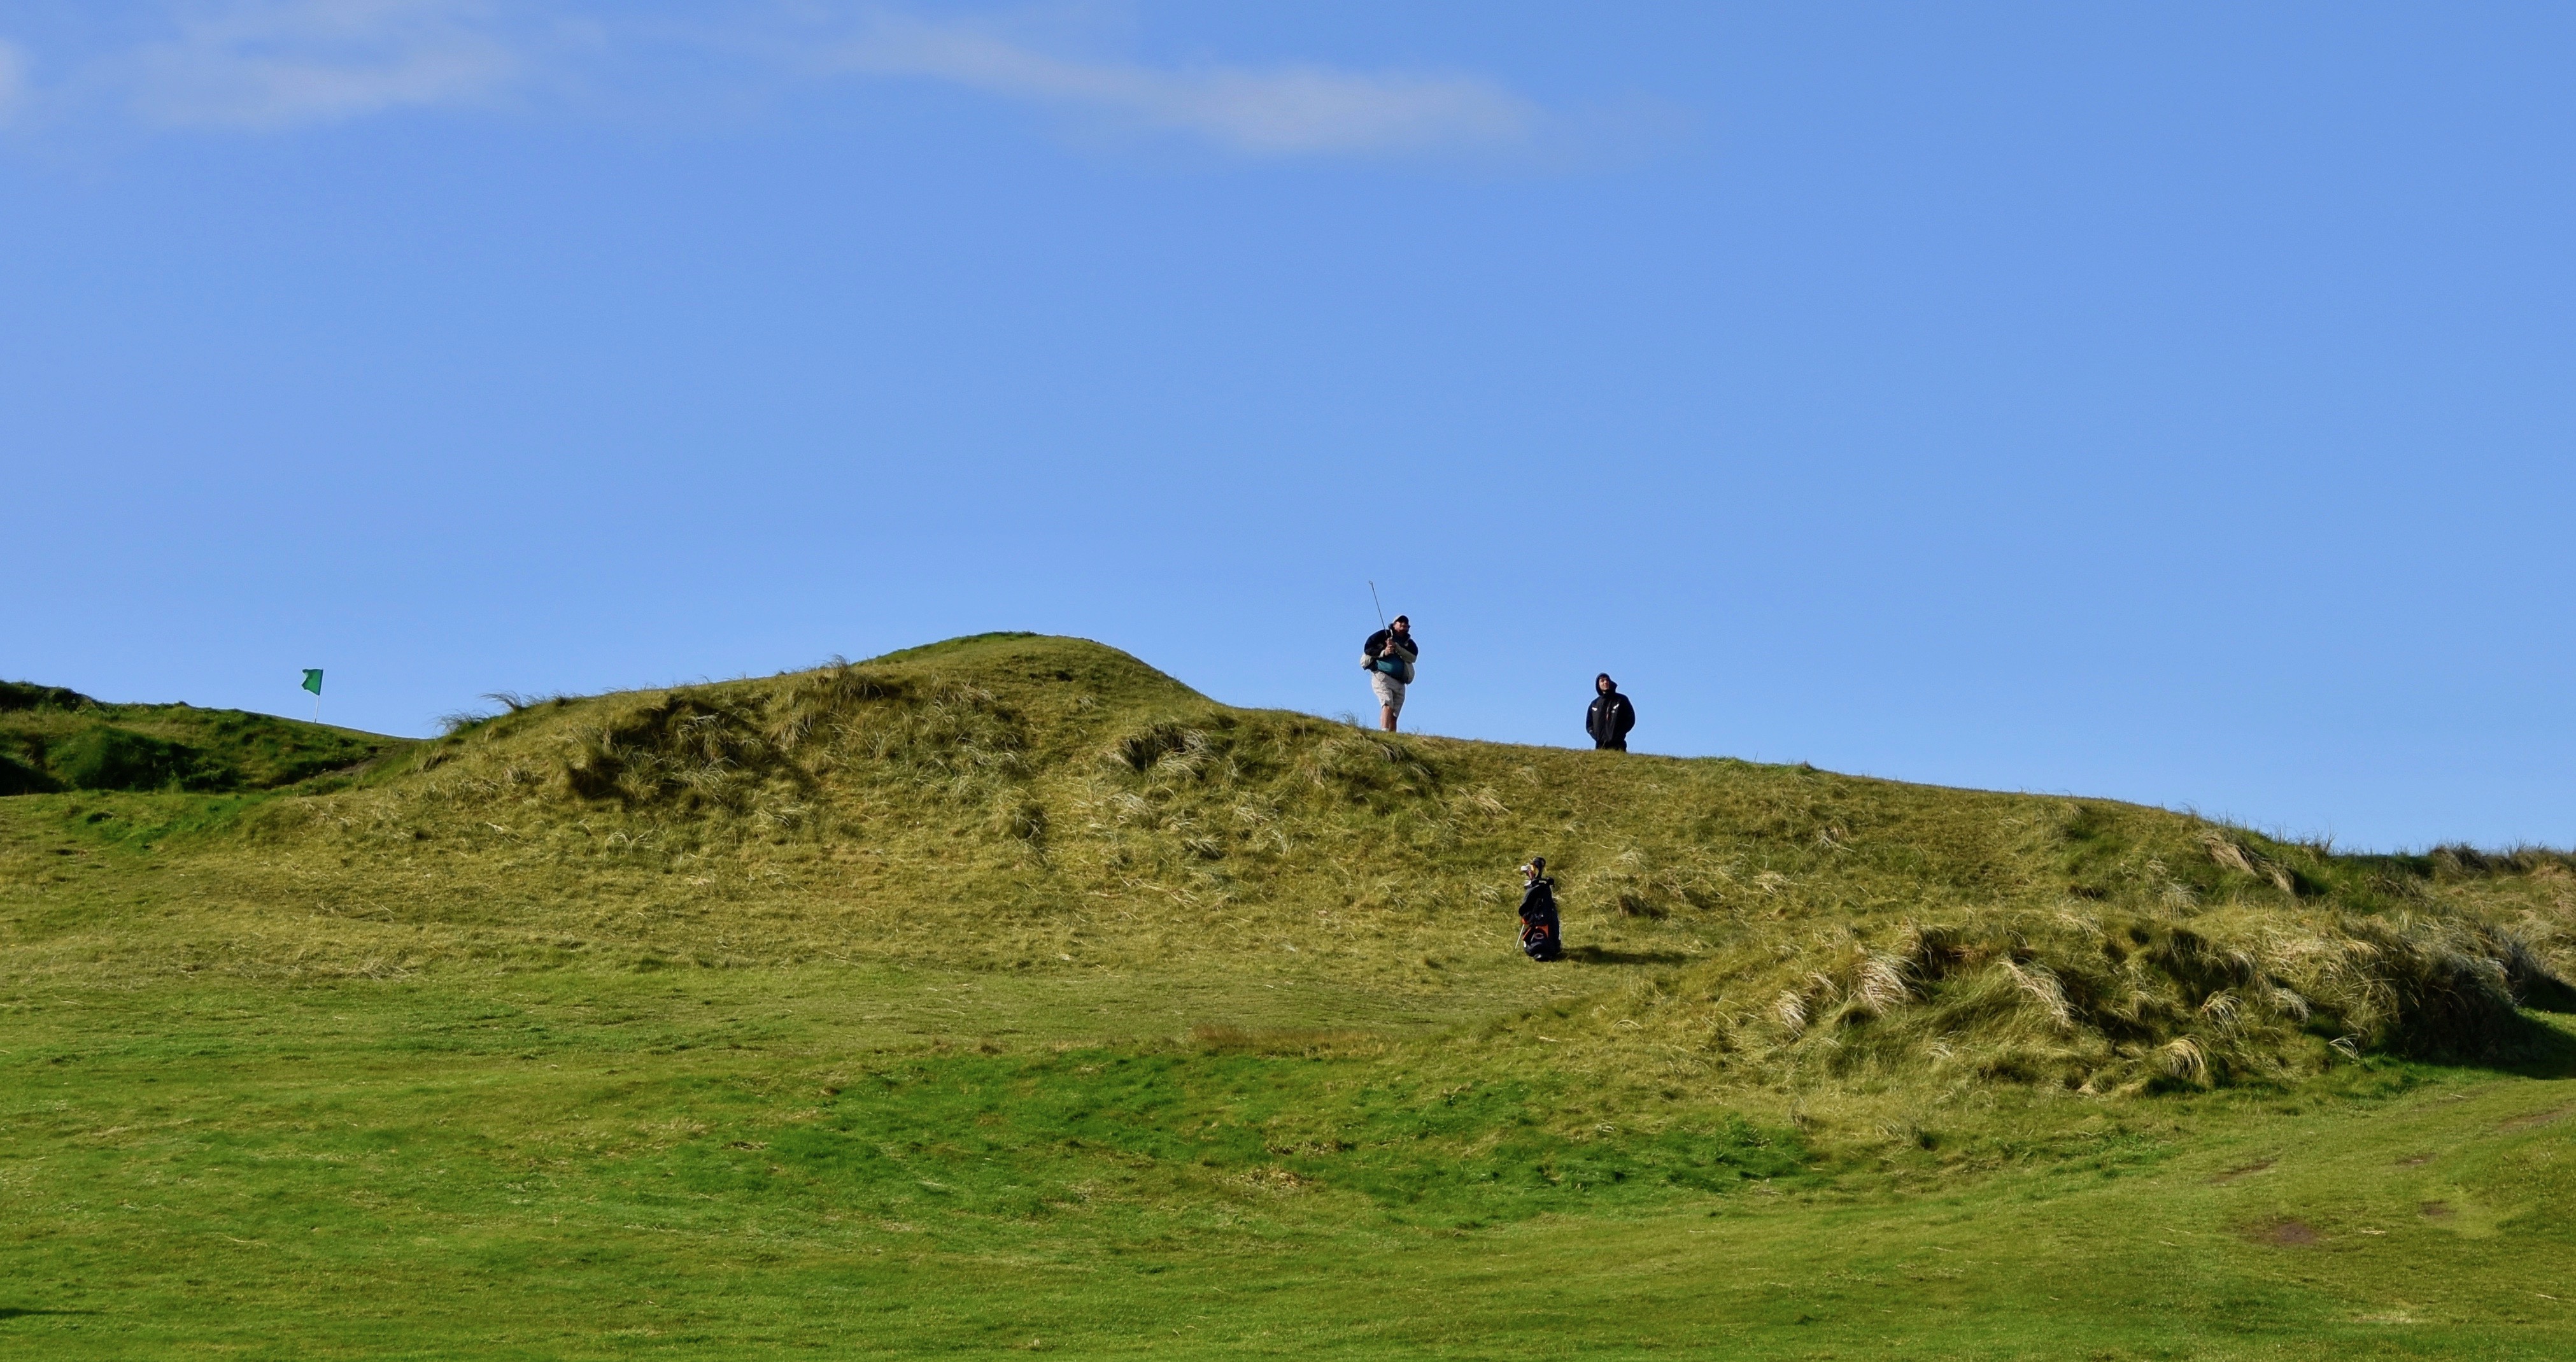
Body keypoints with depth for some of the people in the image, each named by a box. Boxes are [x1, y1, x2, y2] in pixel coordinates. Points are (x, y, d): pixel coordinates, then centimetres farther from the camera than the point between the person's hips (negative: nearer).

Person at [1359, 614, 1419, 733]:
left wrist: (1396, 647, -14)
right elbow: (1367, 648, 2)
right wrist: (1383, 652, -13)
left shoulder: (1409, 643, 16)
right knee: (1388, 705, -26)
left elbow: (1413, 656, -4)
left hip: (1399, 682, 5)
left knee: (1394, 716, 1)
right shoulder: (1383, 635, 7)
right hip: (1382, 676, -5)